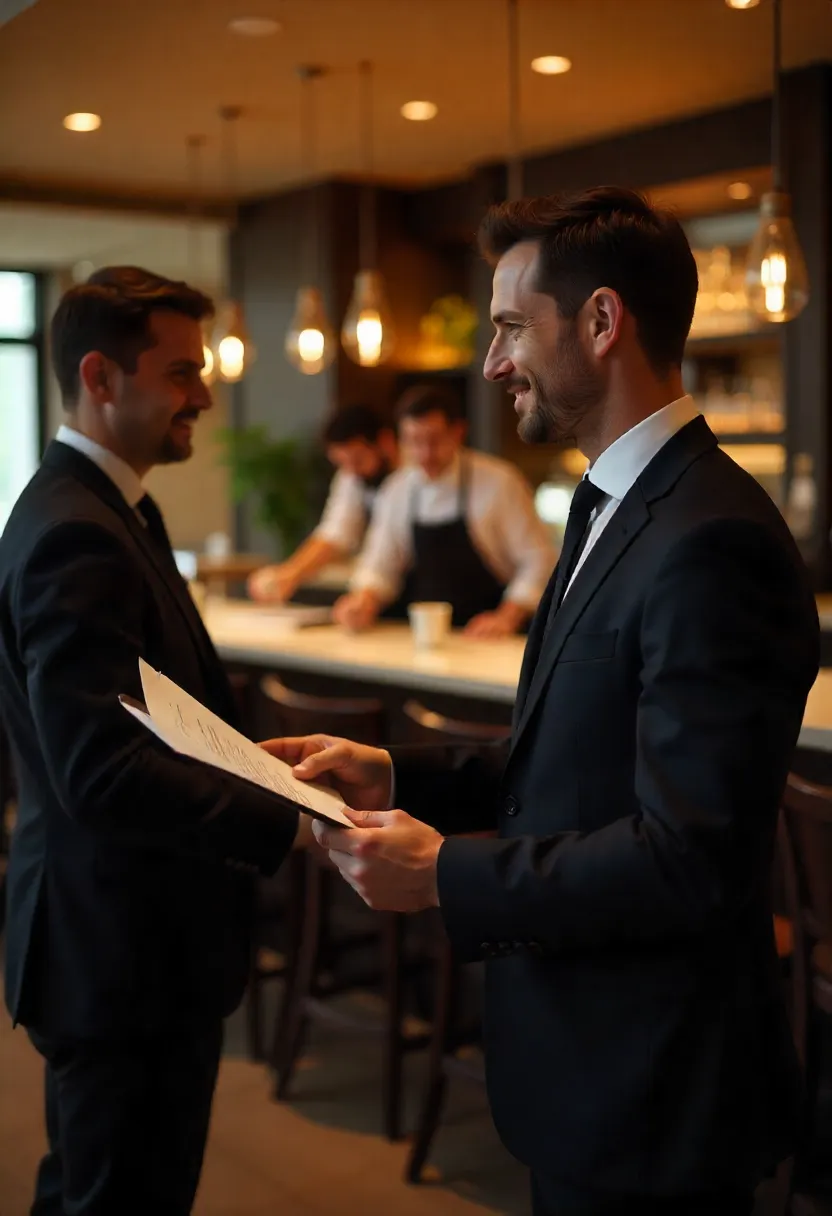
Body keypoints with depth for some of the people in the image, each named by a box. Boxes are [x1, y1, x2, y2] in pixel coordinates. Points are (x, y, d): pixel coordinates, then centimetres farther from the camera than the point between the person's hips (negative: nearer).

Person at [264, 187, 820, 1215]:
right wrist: (398, 777, 1)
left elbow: (691, 856, -27)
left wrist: (446, 875, -21)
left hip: (647, 1097, -9)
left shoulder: (712, 544, -24)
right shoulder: (611, 506, 9)